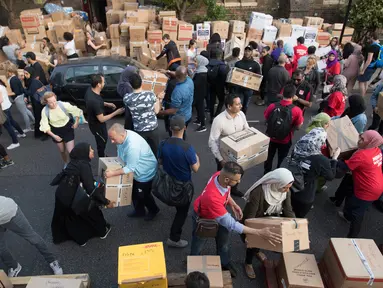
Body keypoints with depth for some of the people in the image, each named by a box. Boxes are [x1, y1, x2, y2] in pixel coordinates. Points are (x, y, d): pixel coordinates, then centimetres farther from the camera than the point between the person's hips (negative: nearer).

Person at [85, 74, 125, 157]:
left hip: (94, 122, 9)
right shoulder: (94, 101, -40)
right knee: (102, 142, 17)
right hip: (97, 125, -9)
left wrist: (107, 104, 0)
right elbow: (101, 119, -30)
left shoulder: (90, 90, -13)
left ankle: (102, 157, 53)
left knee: (102, 141, 29)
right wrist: (116, 113, -25)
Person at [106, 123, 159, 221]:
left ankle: (153, 210, 41)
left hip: (145, 172, -8)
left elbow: (130, 168, -32)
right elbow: (122, 156, 4)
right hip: (135, 171, 8)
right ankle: (139, 210, 46)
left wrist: (113, 173, -30)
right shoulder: (123, 136, -14)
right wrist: (113, 166, -1)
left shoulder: (132, 145, -40)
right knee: (134, 192, 22)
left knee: (143, 195, 13)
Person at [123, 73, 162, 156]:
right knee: (155, 150, 19)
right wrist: (159, 99, 9)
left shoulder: (127, 98, -14)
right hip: (153, 128, 1)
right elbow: (156, 111, -5)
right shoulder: (150, 94, -15)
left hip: (139, 130, 0)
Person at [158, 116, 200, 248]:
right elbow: (195, 169, -19)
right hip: (184, 185, -5)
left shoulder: (163, 144, -14)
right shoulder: (187, 147, -29)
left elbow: (160, 162, 1)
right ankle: (174, 239, 23)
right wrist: (197, 159, 1)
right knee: (182, 211, 14)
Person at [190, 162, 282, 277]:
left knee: (224, 241, 21)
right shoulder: (212, 197, -49)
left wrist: (233, 204, -9)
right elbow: (231, 224, -42)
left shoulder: (221, 175, -29)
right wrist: (259, 232, -41)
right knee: (198, 244, 20)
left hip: (219, 213, 6)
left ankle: (224, 263, 50)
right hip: (203, 218, -6)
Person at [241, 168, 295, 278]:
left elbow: (289, 211, -12)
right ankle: (248, 263, 37)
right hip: (253, 222, -5)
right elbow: (250, 217, -33)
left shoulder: (286, 192, -22)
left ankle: (257, 250, 54)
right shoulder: (258, 192, -41)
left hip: (269, 219, 5)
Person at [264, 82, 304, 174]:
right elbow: (298, 127, -12)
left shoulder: (272, 106, -21)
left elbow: (266, 119, -4)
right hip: (285, 140, -2)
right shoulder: (297, 110, -26)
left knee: (269, 157, 26)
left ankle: (266, 173, 46)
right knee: (281, 159, 22)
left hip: (271, 137, 2)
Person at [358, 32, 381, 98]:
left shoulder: (372, 46, -20)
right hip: (373, 67, 9)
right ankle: (363, 96, 27)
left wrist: (362, 70, -22)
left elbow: (369, 60, -25)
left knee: (361, 81, -2)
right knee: (366, 81, 19)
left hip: (369, 67, -9)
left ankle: (362, 97, -1)